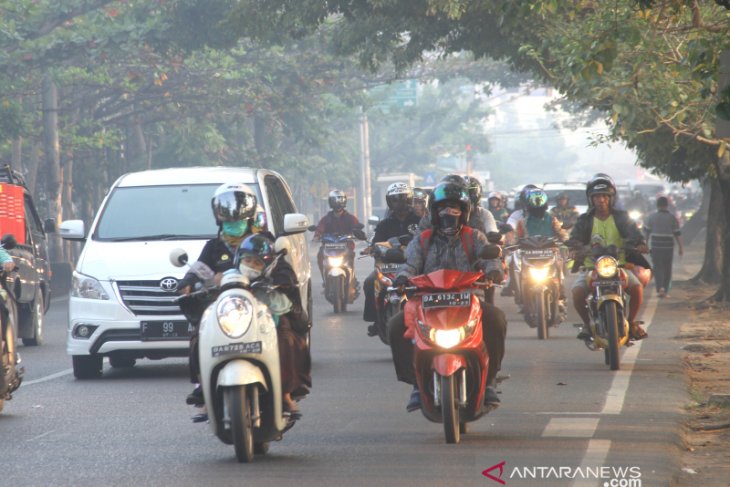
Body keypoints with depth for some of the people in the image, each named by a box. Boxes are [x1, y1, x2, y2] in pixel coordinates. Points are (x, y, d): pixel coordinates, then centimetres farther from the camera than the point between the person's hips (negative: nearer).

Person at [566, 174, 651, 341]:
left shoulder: (620, 217, 8)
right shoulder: (585, 220, 8)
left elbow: (632, 231, -10)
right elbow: (575, 238, -7)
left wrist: (640, 243, -32)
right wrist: (575, 245, -31)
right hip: (590, 267, 0)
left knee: (637, 288, -25)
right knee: (577, 291, -28)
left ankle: (631, 321, 0)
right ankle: (587, 323, -2)